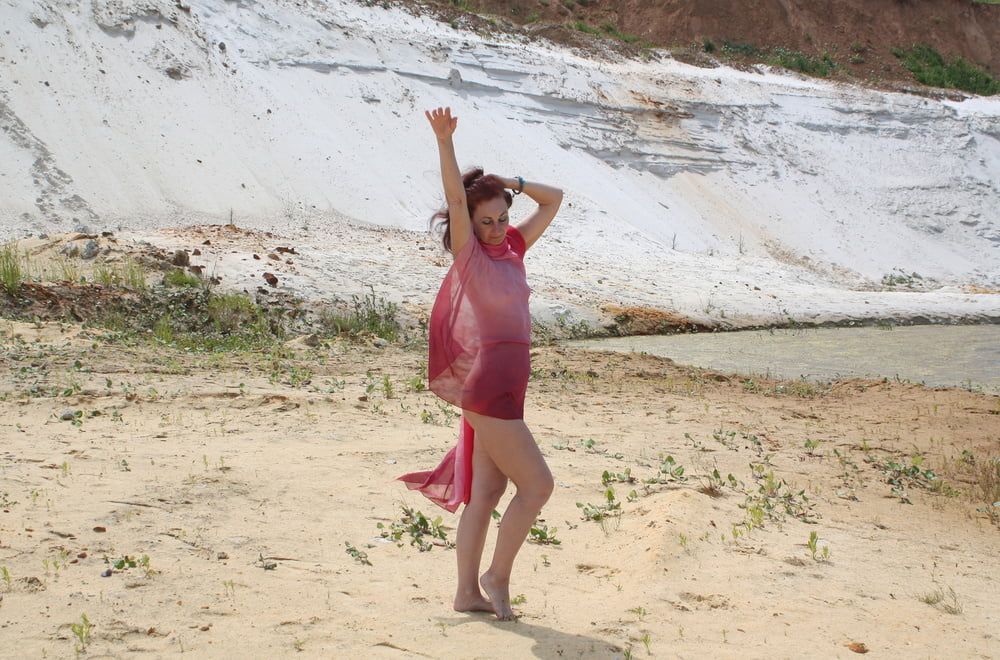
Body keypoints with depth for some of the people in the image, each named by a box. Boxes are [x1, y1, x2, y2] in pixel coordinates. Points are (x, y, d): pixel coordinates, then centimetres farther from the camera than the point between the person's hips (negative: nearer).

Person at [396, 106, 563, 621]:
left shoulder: (511, 249, 11)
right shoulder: (468, 254, -7)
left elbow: (553, 200, 18)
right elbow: (455, 198, -22)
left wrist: (511, 183, 6)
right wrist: (444, 141, -32)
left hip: (505, 387, 8)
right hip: (487, 388, -8)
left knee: (486, 492, 11)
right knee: (537, 485, -5)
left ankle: (467, 592, 18)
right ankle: (497, 576, 10)